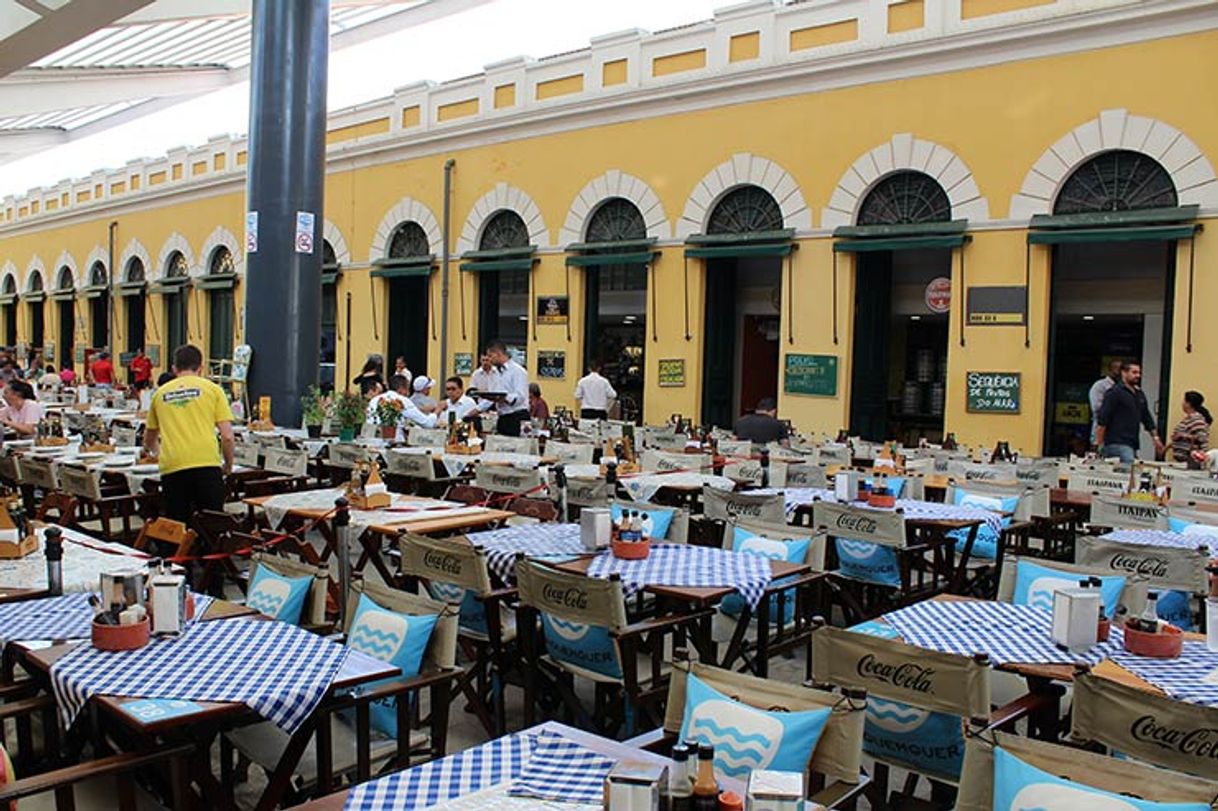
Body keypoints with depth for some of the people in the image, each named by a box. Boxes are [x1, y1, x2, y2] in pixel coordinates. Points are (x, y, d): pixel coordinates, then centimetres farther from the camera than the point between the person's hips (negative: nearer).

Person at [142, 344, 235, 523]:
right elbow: (227, 436, 3)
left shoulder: (161, 393, 19)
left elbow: (149, 440, 33)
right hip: (207, 463, -2)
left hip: (172, 468, 2)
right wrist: (228, 466, 19)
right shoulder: (212, 389, 10)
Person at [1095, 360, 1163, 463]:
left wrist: (1156, 438, 18)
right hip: (1117, 444, -7)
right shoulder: (1114, 393, -5)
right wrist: (1099, 443, -15)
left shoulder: (1140, 394, 18)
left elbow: (1147, 418, 26)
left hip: (1132, 443, 7)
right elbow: (1102, 420, -10)